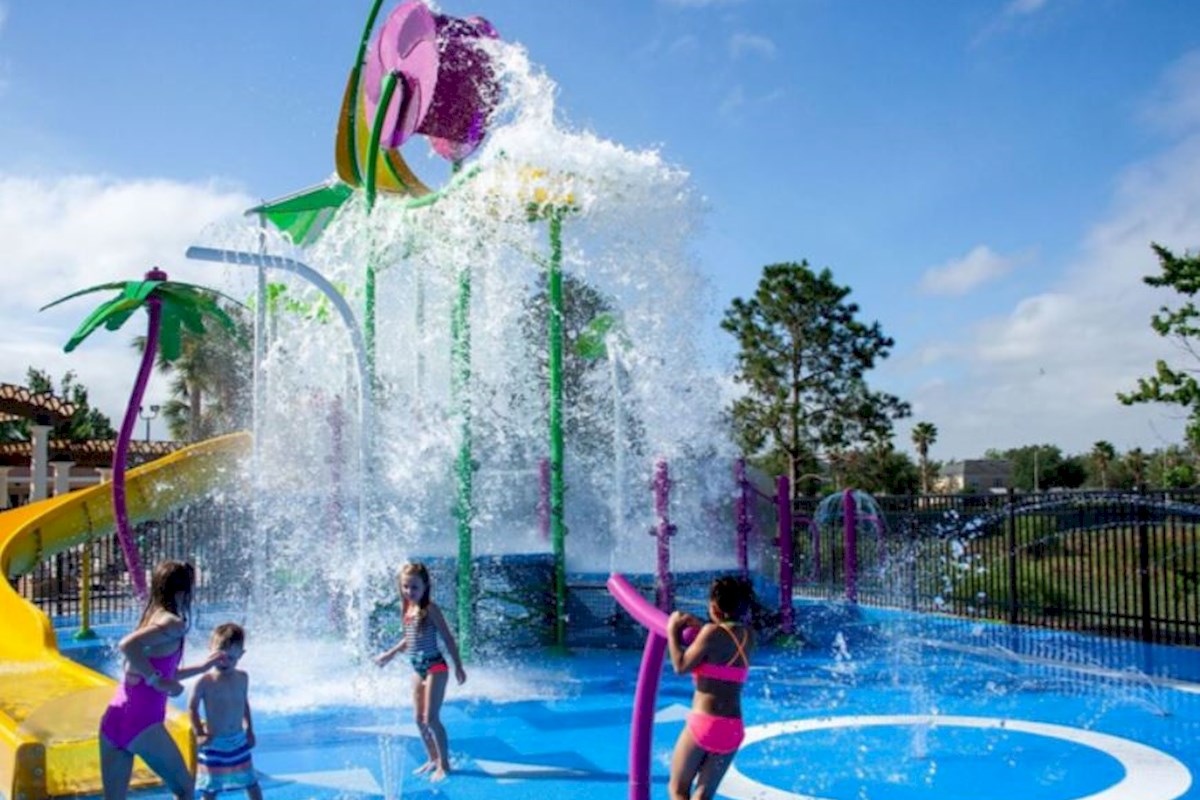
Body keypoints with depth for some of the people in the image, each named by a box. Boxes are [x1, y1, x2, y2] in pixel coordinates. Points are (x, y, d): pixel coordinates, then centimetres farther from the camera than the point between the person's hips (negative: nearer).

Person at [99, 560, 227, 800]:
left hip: (112, 719, 8)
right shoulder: (174, 623, -10)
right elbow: (128, 645, -28)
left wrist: (203, 666, 35)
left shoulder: (152, 618, 17)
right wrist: (158, 681, -19)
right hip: (142, 724, -8)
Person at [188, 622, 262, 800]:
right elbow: (192, 707, -5)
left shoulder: (242, 678, -1)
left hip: (239, 741, 4)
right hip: (214, 743, -4)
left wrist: (249, 729, 12)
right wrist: (199, 734, -10)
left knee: (251, 782, 15)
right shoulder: (205, 682, -15)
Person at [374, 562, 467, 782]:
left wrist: (458, 666, -11)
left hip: (435, 668, -8)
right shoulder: (407, 609, 6)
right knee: (419, 718, 11)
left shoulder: (430, 609, -15)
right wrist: (390, 654, 24)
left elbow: (447, 638, -12)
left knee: (431, 718, -7)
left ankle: (444, 764, 6)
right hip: (418, 669, 8)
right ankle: (433, 759, 27)